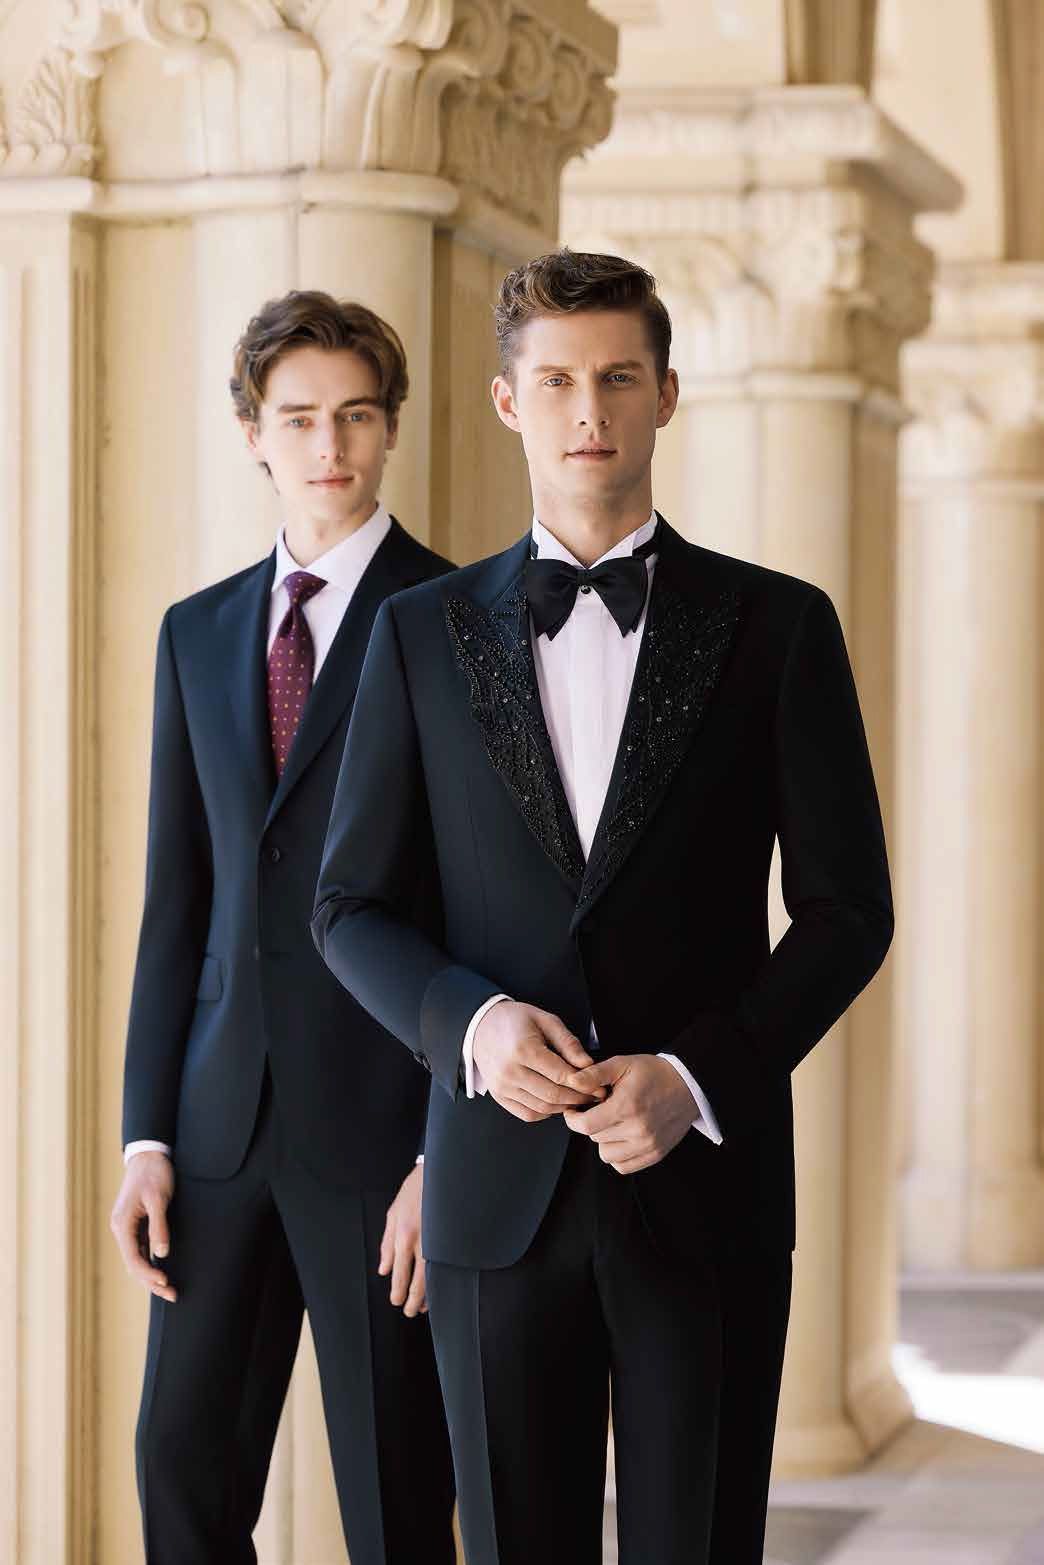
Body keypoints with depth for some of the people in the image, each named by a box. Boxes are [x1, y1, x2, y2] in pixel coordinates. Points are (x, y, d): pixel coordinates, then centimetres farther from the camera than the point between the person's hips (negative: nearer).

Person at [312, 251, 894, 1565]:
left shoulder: (778, 627, 3)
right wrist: (471, 1022, -13)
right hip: (504, 1191, 1)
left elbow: (847, 907, 2)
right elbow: (352, 906, 8)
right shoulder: (423, 633, 7)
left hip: (704, 1180, -1)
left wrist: (698, 1076, -13)